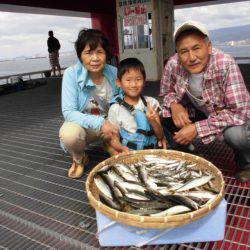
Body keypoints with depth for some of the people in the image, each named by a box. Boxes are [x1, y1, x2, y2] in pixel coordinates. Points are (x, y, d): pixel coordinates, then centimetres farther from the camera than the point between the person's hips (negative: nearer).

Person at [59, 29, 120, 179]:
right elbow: (68, 112, -23)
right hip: (83, 125, -2)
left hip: (109, 124, 2)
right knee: (69, 134, -34)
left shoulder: (114, 73, -9)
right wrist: (99, 123, -35)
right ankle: (79, 159, 1)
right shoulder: (72, 74, -18)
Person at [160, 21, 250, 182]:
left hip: (232, 116, -3)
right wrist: (174, 105, -27)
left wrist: (198, 128, -36)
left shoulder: (226, 64, -32)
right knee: (165, 115, -18)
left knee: (235, 133, -34)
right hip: (197, 112, 4)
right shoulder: (173, 65, -21)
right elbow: (166, 93, -3)